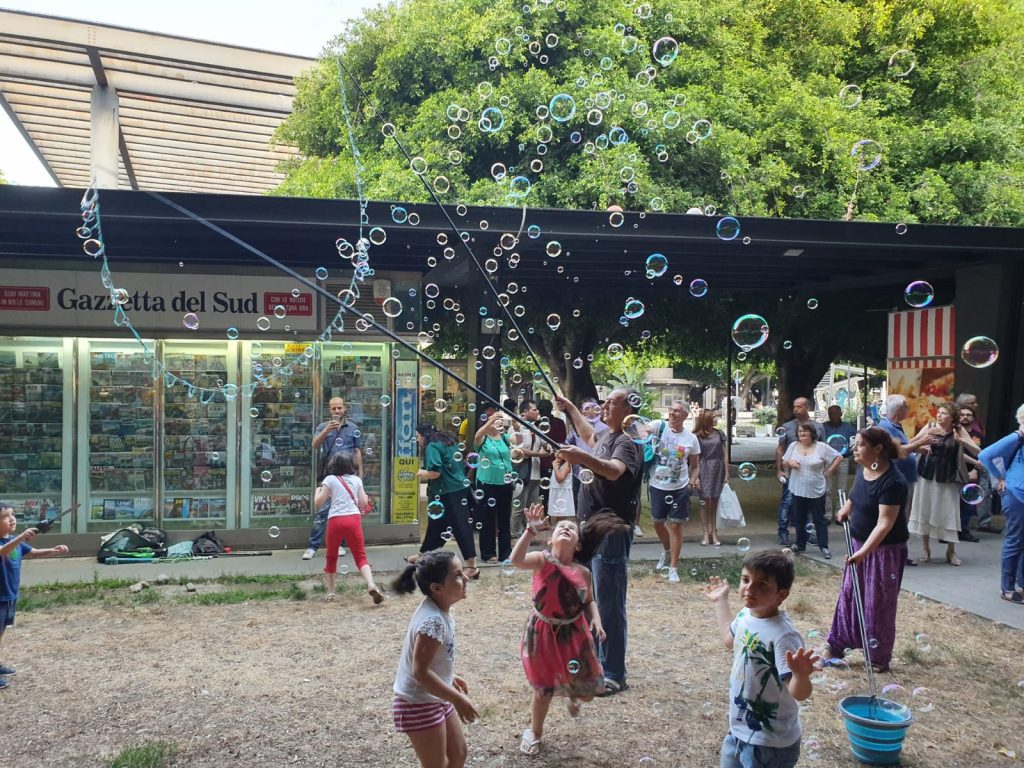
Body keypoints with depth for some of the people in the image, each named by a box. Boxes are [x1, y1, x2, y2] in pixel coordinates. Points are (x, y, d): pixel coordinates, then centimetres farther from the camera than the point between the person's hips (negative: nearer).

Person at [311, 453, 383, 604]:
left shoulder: (330, 479, 7)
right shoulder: (356, 480, 14)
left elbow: (318, 503, 4)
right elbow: (364, 504, 11)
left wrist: (317, 491, 23)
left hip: (335, 520, -1)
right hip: (353, 519, 1)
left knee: (331, 557, 17)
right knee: (361, 556, 2)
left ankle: (330, 592, 20)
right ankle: (371, 585, -21)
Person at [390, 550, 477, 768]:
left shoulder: (439, 611, 0)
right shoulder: (433, 621, -30)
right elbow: (420, 672, -30)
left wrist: (450, 678, 19)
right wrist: (458, 699, -25)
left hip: (436, 699, 9)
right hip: (419, 705, -9)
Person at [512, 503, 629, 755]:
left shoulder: (583, 572, -7)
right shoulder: (542, 560, -17)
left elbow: (589, 601, 8)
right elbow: (516, 560, -36)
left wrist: (596, 620, -10)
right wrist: (531, 530, -43)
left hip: (574, 633, 3)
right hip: (543, 633, -3)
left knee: (587, 691, 10)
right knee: (543, 691, 10)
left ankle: (572, 695, 48)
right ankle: (534, 732, 39)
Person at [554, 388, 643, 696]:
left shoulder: (627, 442, -17)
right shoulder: (608, 435, 13)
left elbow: (614, 471, -38)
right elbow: (590, 437, 38)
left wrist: (582, 457, -53)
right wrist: (570, 409, 37)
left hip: (611, 532, -10)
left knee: (609, 603, -5)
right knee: (591, 598, 19)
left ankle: (613, 674, 3)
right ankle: (597, 658, 34)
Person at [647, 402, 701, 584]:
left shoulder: (691, 438, -5)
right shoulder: (659, 426, -10)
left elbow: (695, 465, 6)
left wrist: (694, 478, -14)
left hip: (679, 488, -1)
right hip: (657, 486, 1)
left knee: (675, 526, 0)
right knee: (658, 523, 16)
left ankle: (673, 568, 10)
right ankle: (667, 551, 45)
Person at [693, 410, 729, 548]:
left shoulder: (720, 434, 6)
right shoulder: (696, 436, 1)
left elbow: (725, 455, 6)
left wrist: (727, 474, 1)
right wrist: (695, 476, -9)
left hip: (718, 471, 2)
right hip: (703, 471, -2)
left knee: (715, 503, 4)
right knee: (704, 503, 0)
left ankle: (714, 534, 8)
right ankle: (706, 535, 5)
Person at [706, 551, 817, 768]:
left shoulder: (784, 636, -28)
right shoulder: (745, 615, -3)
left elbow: (799, 693, -31)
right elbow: (730, 639, 21)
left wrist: (801, 674, -51)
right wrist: (720, 601, 27)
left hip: (770, 743, -8)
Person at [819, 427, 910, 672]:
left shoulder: (892, 482, -27)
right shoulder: (862, 470, -2)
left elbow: (884, 523, -32)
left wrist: (864, 551, -40)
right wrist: (846, 508, 6)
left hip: (884, 550, -8)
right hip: (859, 543, 8)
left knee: (878, 604, 4)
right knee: (848, 595, 15)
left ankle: (880, 658, 21)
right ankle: (836, 645, 27)